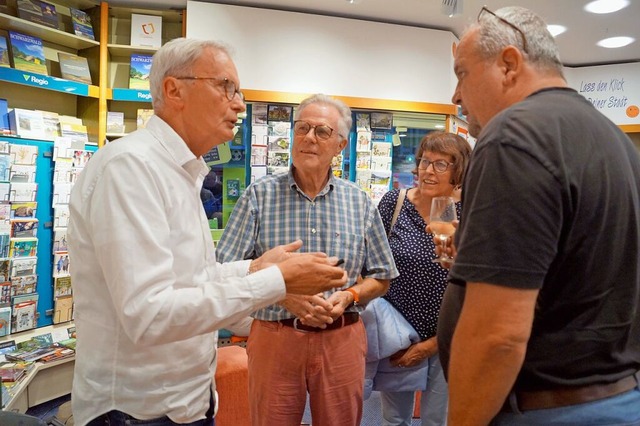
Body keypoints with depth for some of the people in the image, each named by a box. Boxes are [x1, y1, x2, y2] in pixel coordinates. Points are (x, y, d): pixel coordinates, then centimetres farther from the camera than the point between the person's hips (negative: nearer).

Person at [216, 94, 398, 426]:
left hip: (341, 339, 2)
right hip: (275, 338, -1)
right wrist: (283, 294, -19)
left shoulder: (360, 203, 3)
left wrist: (350, 296, -11)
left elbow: (381, 277, 9)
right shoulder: (259, 196, -2)